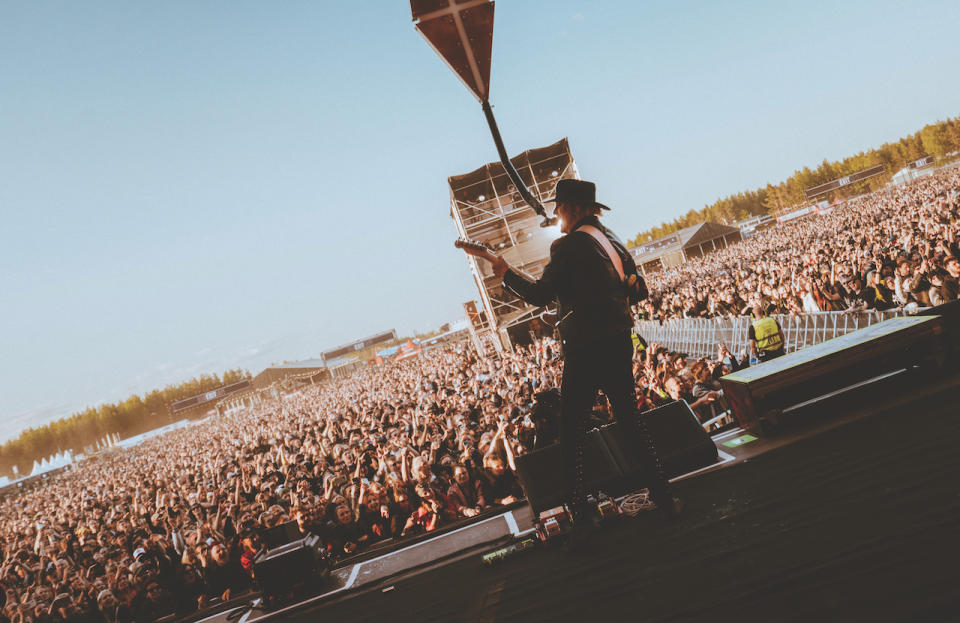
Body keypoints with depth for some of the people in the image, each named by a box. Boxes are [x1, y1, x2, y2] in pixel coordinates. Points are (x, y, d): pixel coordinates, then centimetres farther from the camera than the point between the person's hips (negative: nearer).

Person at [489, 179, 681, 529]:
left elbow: (540, 296, -16)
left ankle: (580, 517, 2)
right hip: (620, 342, 7)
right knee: (629, 419, 17)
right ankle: (663, 499, 18)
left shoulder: (568, 246, -12)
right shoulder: (613, 241, 11)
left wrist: (506, 274, -3)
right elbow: (639, 291, 16)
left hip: (586, 348, -7)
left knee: (571, 434, 2)